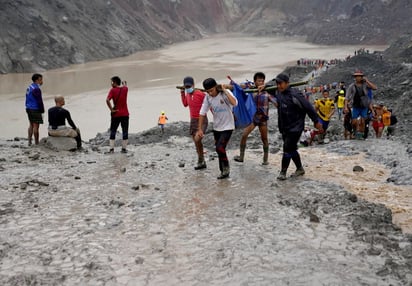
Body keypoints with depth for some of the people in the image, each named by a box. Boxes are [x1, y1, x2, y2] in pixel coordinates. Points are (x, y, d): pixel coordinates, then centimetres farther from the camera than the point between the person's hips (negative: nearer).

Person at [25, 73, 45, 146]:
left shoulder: (29, 87, 12)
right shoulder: (36, 89, -18)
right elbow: (39, 101, -17)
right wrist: (42, 111, -10)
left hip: (29, 109, 10)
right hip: (35, 109, -10)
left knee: (31, 125, 15)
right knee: (36, 126, -5)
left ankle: (29, 142, 18)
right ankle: (36, 143, -2)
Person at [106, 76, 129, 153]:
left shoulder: (112, 90, -7)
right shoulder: (125, 89, 2)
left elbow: (107, 100, -21)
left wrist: (111, 109, -12)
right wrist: (124, 84, 50)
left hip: (116, 114, -2)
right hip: (125, 114, 2)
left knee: (113, 131, 7)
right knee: (125, 132, 6)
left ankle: (111, 148, 1)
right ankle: (124, 148, 4)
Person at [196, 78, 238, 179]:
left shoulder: (225, 93, -17)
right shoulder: (208, 97, -5)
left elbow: (234, 103, -37)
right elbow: (202, 113, 0)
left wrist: (225, 91, -31)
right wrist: (200, 129, -2)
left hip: (227, 127, -5)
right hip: (216, 128, 5)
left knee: (220, 148, -18)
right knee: (219, 149, 11)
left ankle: (226, 168, 4)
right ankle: (223, 171, 25)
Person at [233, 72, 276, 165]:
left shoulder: (267, 92, -7)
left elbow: (276, 101, -12)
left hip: (263, 118, -1)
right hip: (252, 117, 1)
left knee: (264, 139, 8)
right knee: (244, 135, -9)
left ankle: (265, 159, 20)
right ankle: (241, 156, 4)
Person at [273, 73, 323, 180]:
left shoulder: (294, 95, -19)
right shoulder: (279, 94, 4)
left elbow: (308, 107, -15)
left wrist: (316, 121, -10)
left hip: (295, 127, -8)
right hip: (284, 128, 8)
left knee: (287, 148, -9)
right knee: (292, 149, 15)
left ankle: (283, 172, -1)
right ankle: (300, 169, 30)